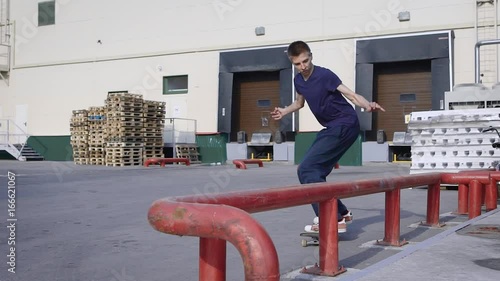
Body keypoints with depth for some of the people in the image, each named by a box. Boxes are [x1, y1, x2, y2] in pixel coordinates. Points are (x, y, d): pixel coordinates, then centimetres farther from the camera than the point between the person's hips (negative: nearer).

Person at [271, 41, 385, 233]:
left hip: (345, 126, -9)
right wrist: (284, 111, 13)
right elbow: (299, 102, 28)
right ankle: (341, 213, 22)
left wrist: (368, 106, -42)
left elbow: (351, 95, -24)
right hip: (332, 128, 9)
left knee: (307, 169, -16)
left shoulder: (324, 75, -16)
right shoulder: (298, 80, 6)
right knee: (315, 173, 11)